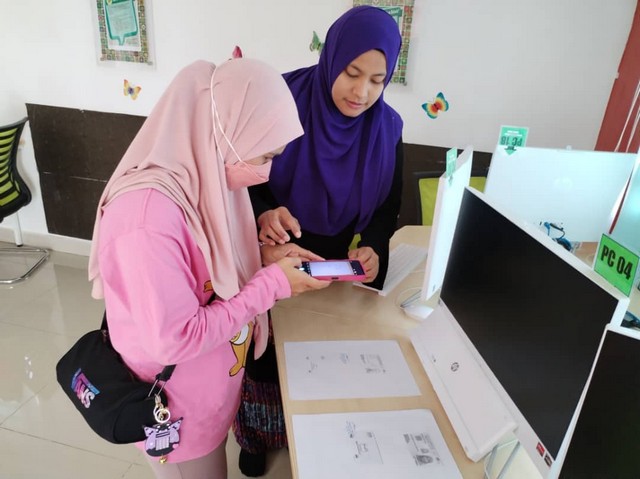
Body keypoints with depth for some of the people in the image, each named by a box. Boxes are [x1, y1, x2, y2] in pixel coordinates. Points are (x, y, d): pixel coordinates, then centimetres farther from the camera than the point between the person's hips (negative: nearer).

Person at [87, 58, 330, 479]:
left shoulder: (204, 179, -7)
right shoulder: (148, 211, -35)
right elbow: (176, 341, -31)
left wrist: (262, 256, -9)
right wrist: (272, 283, -26)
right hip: (177, 409, -7)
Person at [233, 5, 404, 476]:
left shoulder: (386, 129, -12)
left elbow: (387, 207, -2)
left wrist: (374, 249, -22)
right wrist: (262, 215, -36)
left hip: (332, 270, 2)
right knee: (263, 356, 19)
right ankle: (256, 436, 50)